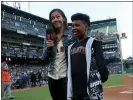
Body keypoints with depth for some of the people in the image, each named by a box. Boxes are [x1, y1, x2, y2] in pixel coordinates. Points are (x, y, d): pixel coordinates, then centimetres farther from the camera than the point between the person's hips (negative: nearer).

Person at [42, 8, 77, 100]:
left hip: (67, 76, -4)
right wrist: (48, 48, -12)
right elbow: (44, 58, 8)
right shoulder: (49, 37, 8)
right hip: (52, 77, 5)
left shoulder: (72, 35, -3)